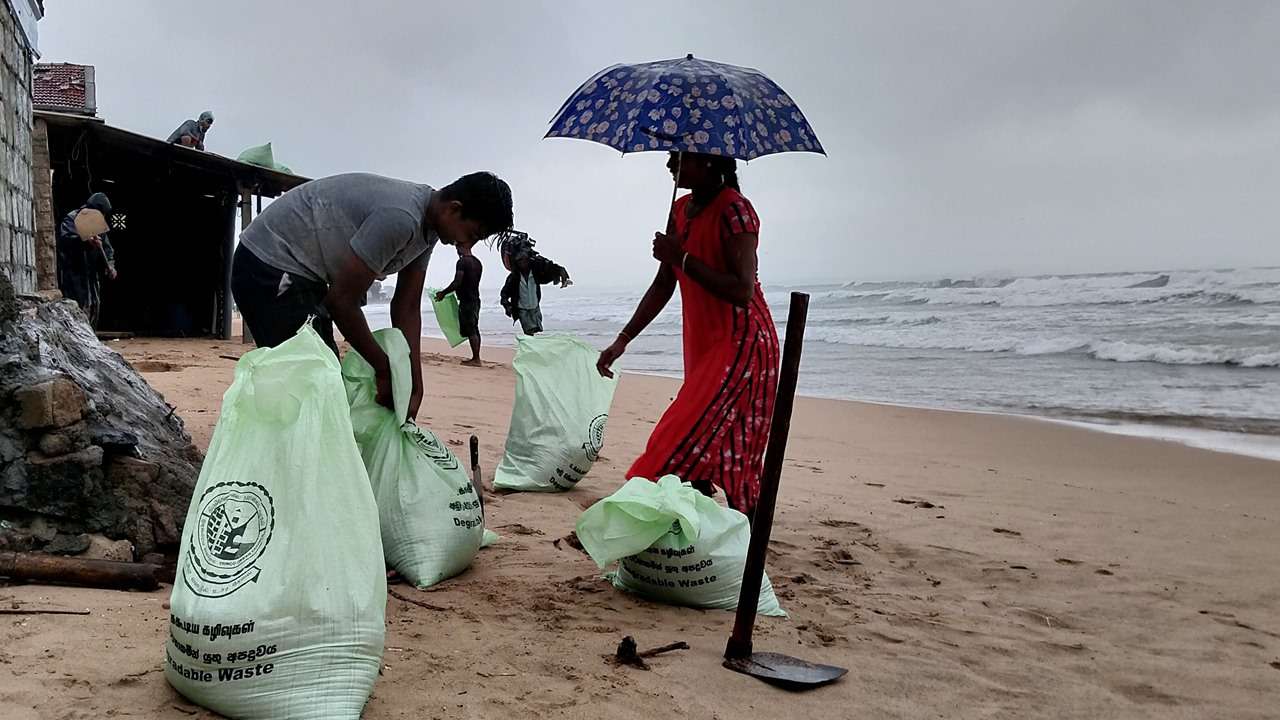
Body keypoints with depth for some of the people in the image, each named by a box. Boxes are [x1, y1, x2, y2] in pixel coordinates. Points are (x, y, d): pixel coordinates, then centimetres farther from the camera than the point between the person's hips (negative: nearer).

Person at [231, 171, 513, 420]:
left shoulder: (428, 225, 1)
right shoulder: (399, 217, -29)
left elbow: (407, 308, 5)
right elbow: (342, 300, -24)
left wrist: (415, 387, -1)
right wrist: (384, 369, -14)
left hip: (300, 274, 10)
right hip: (267, 267, -10)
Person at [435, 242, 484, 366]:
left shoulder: (462, 262, -14)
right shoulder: (477, 262, 13)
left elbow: (457, 283, -18)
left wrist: (443, 293, -6)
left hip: (466, 300, -9)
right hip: (475, 299, 9)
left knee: (470, 330, -7)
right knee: (474, 329, 11)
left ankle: (476, 359, -7)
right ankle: (476, 358, 14)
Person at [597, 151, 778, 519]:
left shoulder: (734, 209, -17)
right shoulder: (681, 210, 9)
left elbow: (742, 292, -25)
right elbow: (663, 286, 13)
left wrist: (682, 259, -22)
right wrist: (622, 340, 9)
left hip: (741, 341, -9)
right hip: (702, 343, 9)